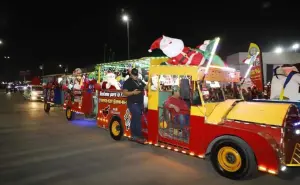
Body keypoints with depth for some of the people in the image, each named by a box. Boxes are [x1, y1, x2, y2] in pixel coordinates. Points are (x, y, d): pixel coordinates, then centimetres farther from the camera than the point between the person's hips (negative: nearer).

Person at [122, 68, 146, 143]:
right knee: (137, 119, -12)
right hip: (133, 103, -7)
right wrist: (133, 92, -26)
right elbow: (124, 93, -14)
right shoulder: (127, 82, -8)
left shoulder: (140, 81, 14)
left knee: (134, 119, 12)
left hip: (140, 103, 7)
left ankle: (133, 136, 20)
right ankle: (139, 136, -6)